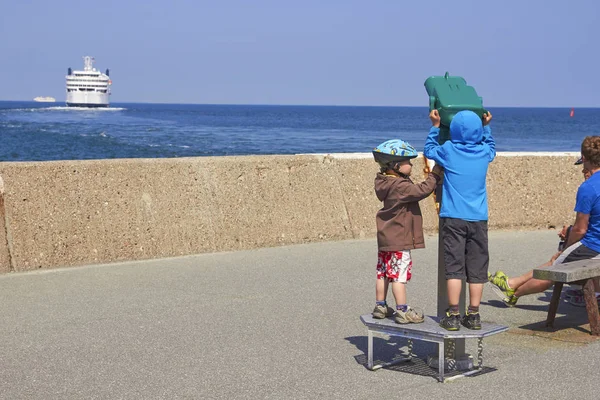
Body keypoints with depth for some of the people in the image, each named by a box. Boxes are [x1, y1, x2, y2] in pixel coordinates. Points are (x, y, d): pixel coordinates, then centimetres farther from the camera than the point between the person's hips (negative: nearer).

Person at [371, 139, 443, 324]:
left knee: (383, 273, 14)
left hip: (385, 238, 10)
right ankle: (402, 311, 0)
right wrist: (435, 174, -16)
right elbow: (422, 190, -26)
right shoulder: (400, 186, -21)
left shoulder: (386, 183, 9)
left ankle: (380, 306, 23)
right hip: (399, 240, -10)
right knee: (399, 274, -5)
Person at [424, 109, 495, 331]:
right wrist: (486, 126, 37)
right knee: (477, 268, 6)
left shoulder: (448, 150, -3)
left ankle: (453, 315, -4)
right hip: (478, 219, 2)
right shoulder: (484, 152, 4)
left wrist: (435, 126, 25)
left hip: (453, 218, -2)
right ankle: (473, 315, 10)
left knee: (454, 266, -2)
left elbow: (429, 150, 17)